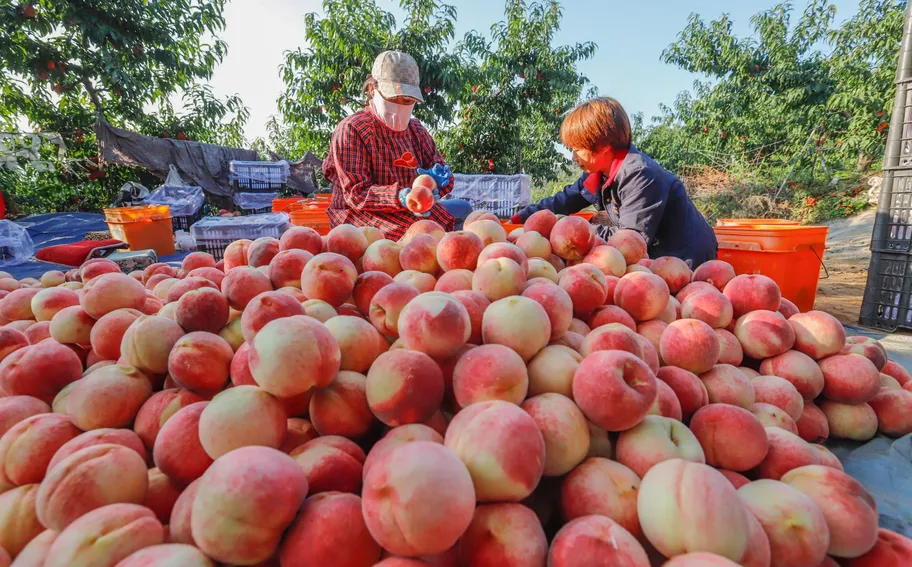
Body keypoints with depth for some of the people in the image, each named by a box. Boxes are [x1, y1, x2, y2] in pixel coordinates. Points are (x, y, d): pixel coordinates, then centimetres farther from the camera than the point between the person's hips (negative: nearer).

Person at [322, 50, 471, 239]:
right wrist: (400, 197, -34)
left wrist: (436, 179, -18)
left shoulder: (416, 129, 14)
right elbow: (356, 194, -16)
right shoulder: (351, 130, -9)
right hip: (369, 216, -7)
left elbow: (438, 167, 9)